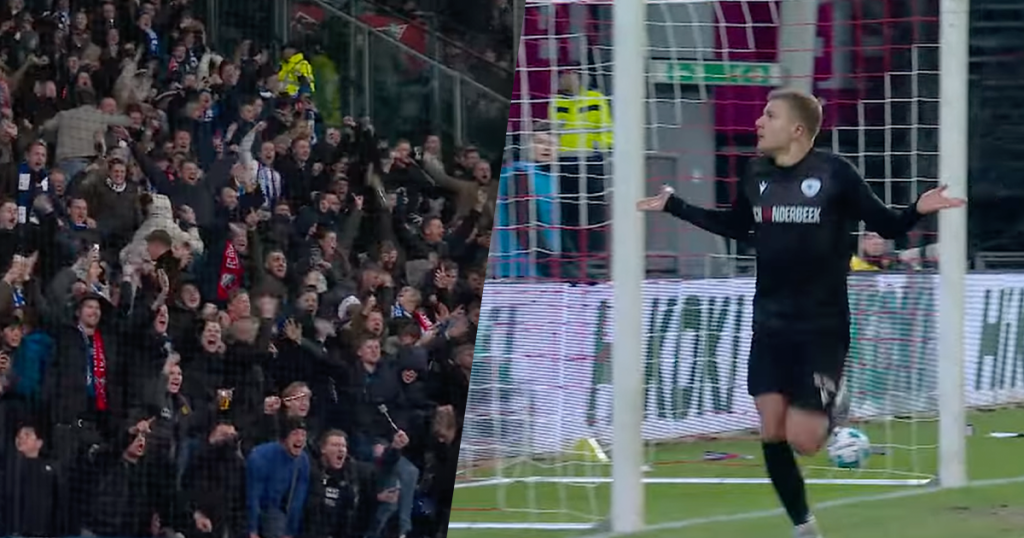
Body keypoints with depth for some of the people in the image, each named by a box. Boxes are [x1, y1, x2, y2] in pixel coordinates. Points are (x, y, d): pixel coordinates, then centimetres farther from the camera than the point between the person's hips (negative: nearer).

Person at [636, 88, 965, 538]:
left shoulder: (834, 173, -12)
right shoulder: (756, 175, 3)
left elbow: (887, 226, -6)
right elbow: (735, 227, 21)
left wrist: (919, 210, -25)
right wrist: (673, 206, 19)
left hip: (822, 327, -5)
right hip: (770, 324, 5)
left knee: (802, 440, -9)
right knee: (772, 435, 0)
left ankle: (833, 406, 26)